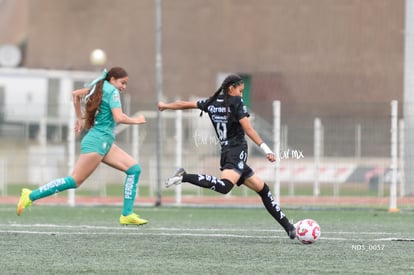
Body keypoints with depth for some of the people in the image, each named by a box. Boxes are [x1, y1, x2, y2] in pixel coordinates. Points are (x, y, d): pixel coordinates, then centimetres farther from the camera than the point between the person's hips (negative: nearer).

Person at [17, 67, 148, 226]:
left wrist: (79, 118, 33)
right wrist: (135, 121, -4)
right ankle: (31, 196, -7)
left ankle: (127, 215, -2)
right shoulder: (112, 91, -10)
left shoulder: (100, 87, 17)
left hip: (105, 143, 11)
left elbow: (76, 94, 28)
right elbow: (119, 118, -21)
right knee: (75, 181, -12)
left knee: (134, 168, 2)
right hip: (97, 141, -11)